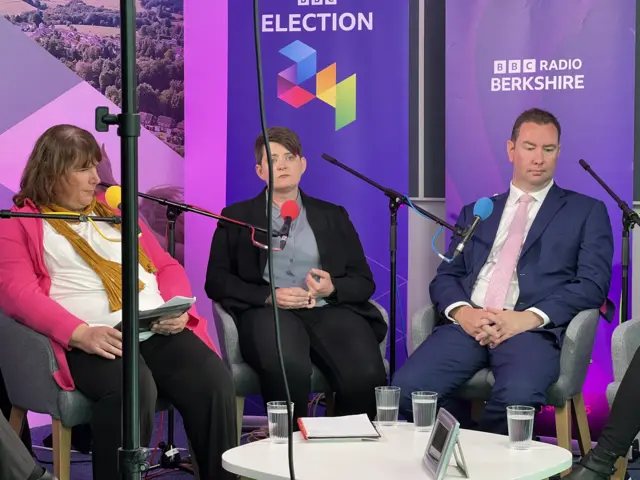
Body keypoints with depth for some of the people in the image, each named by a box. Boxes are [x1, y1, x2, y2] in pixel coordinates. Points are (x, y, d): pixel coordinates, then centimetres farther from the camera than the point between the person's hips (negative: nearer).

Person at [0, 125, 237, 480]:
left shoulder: (115, 211, 28)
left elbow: (166, 266, 26)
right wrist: (81, 333, -20)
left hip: (160, 332, 5)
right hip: (94, 341, -5)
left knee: (214, 380, -25)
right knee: (131, 390, -38)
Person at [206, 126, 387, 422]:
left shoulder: (333, 216, 22)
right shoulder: (237, 217, 18)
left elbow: (364, 281, 16)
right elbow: (216, 281, 7)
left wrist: (332, 289, -7)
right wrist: (269, 296, -10)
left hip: (330, 309, 2)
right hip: (267, 311, -2)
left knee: (367, 375, -31)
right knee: (287, 369, -38)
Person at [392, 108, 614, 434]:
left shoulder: (587, 212, 14)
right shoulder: (476, 212, 24)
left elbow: (593, 284, 2)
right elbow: (446, 276, 17)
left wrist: (529, 318, -13)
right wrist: (461, 311, -8)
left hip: (532, 328, -3)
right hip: (468, 324, 3)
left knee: (518, 395, -37)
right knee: (407, 387, -25)